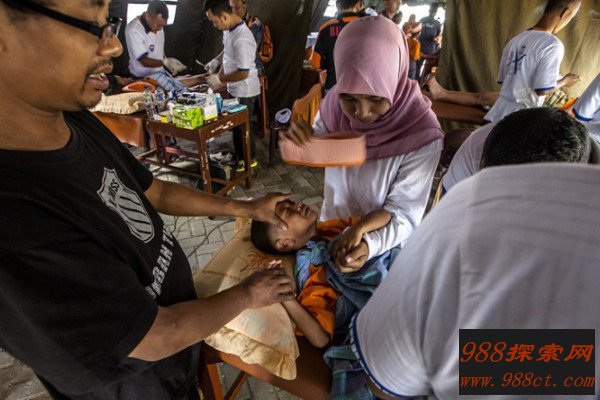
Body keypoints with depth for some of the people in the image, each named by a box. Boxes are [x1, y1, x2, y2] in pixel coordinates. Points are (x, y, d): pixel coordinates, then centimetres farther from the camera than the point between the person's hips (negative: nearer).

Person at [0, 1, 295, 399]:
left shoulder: (77, 121, -13)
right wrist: (247, 294, -13)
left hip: (168, 304, 6)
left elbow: (154, 191, 1)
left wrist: (246, 208, -1)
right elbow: (159, 338, -29)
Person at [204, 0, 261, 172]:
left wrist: (220, 79, -19)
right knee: (235, 124, 19)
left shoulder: (241, 39, -29)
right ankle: (239, 154, 37)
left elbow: (243, 73, -28)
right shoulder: (229, 29, 1)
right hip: (234, 89, 9)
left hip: (245, 91, -9)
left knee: (242, 126, 5)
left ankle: (250, 159, 23)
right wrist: (217, 61, 5)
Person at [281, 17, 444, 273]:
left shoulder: (421, 134, -27)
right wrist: (301, 142, -24)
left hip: (383, 248, -3)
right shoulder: (334, 103, -17)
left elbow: (404, 213, -22)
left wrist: (370, 245, -41)